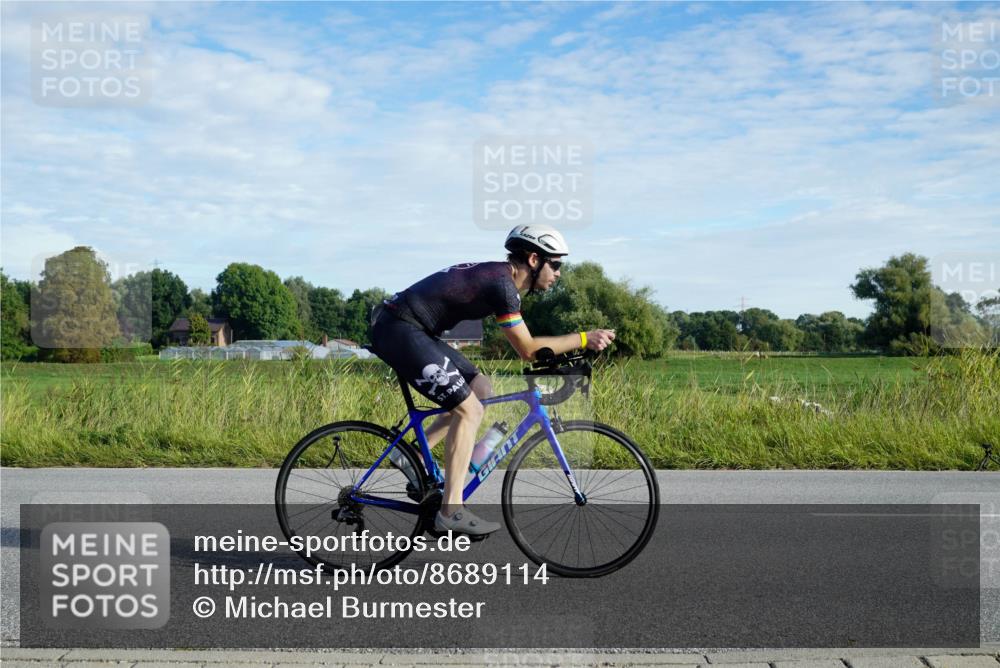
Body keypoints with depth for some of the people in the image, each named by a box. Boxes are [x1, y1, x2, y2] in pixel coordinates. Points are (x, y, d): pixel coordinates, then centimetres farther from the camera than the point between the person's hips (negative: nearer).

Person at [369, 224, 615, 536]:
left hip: (410, 330, 10)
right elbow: (528, 349, -14)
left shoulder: (496, 274, 13)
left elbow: (523, 344, 22)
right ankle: (451, 512, -7)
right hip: (399, 331, -10)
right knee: (469, 410, -11)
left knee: (481, 389, 13)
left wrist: (571, 348, 18)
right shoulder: (502, 284, -16)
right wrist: (584, 338, -11)